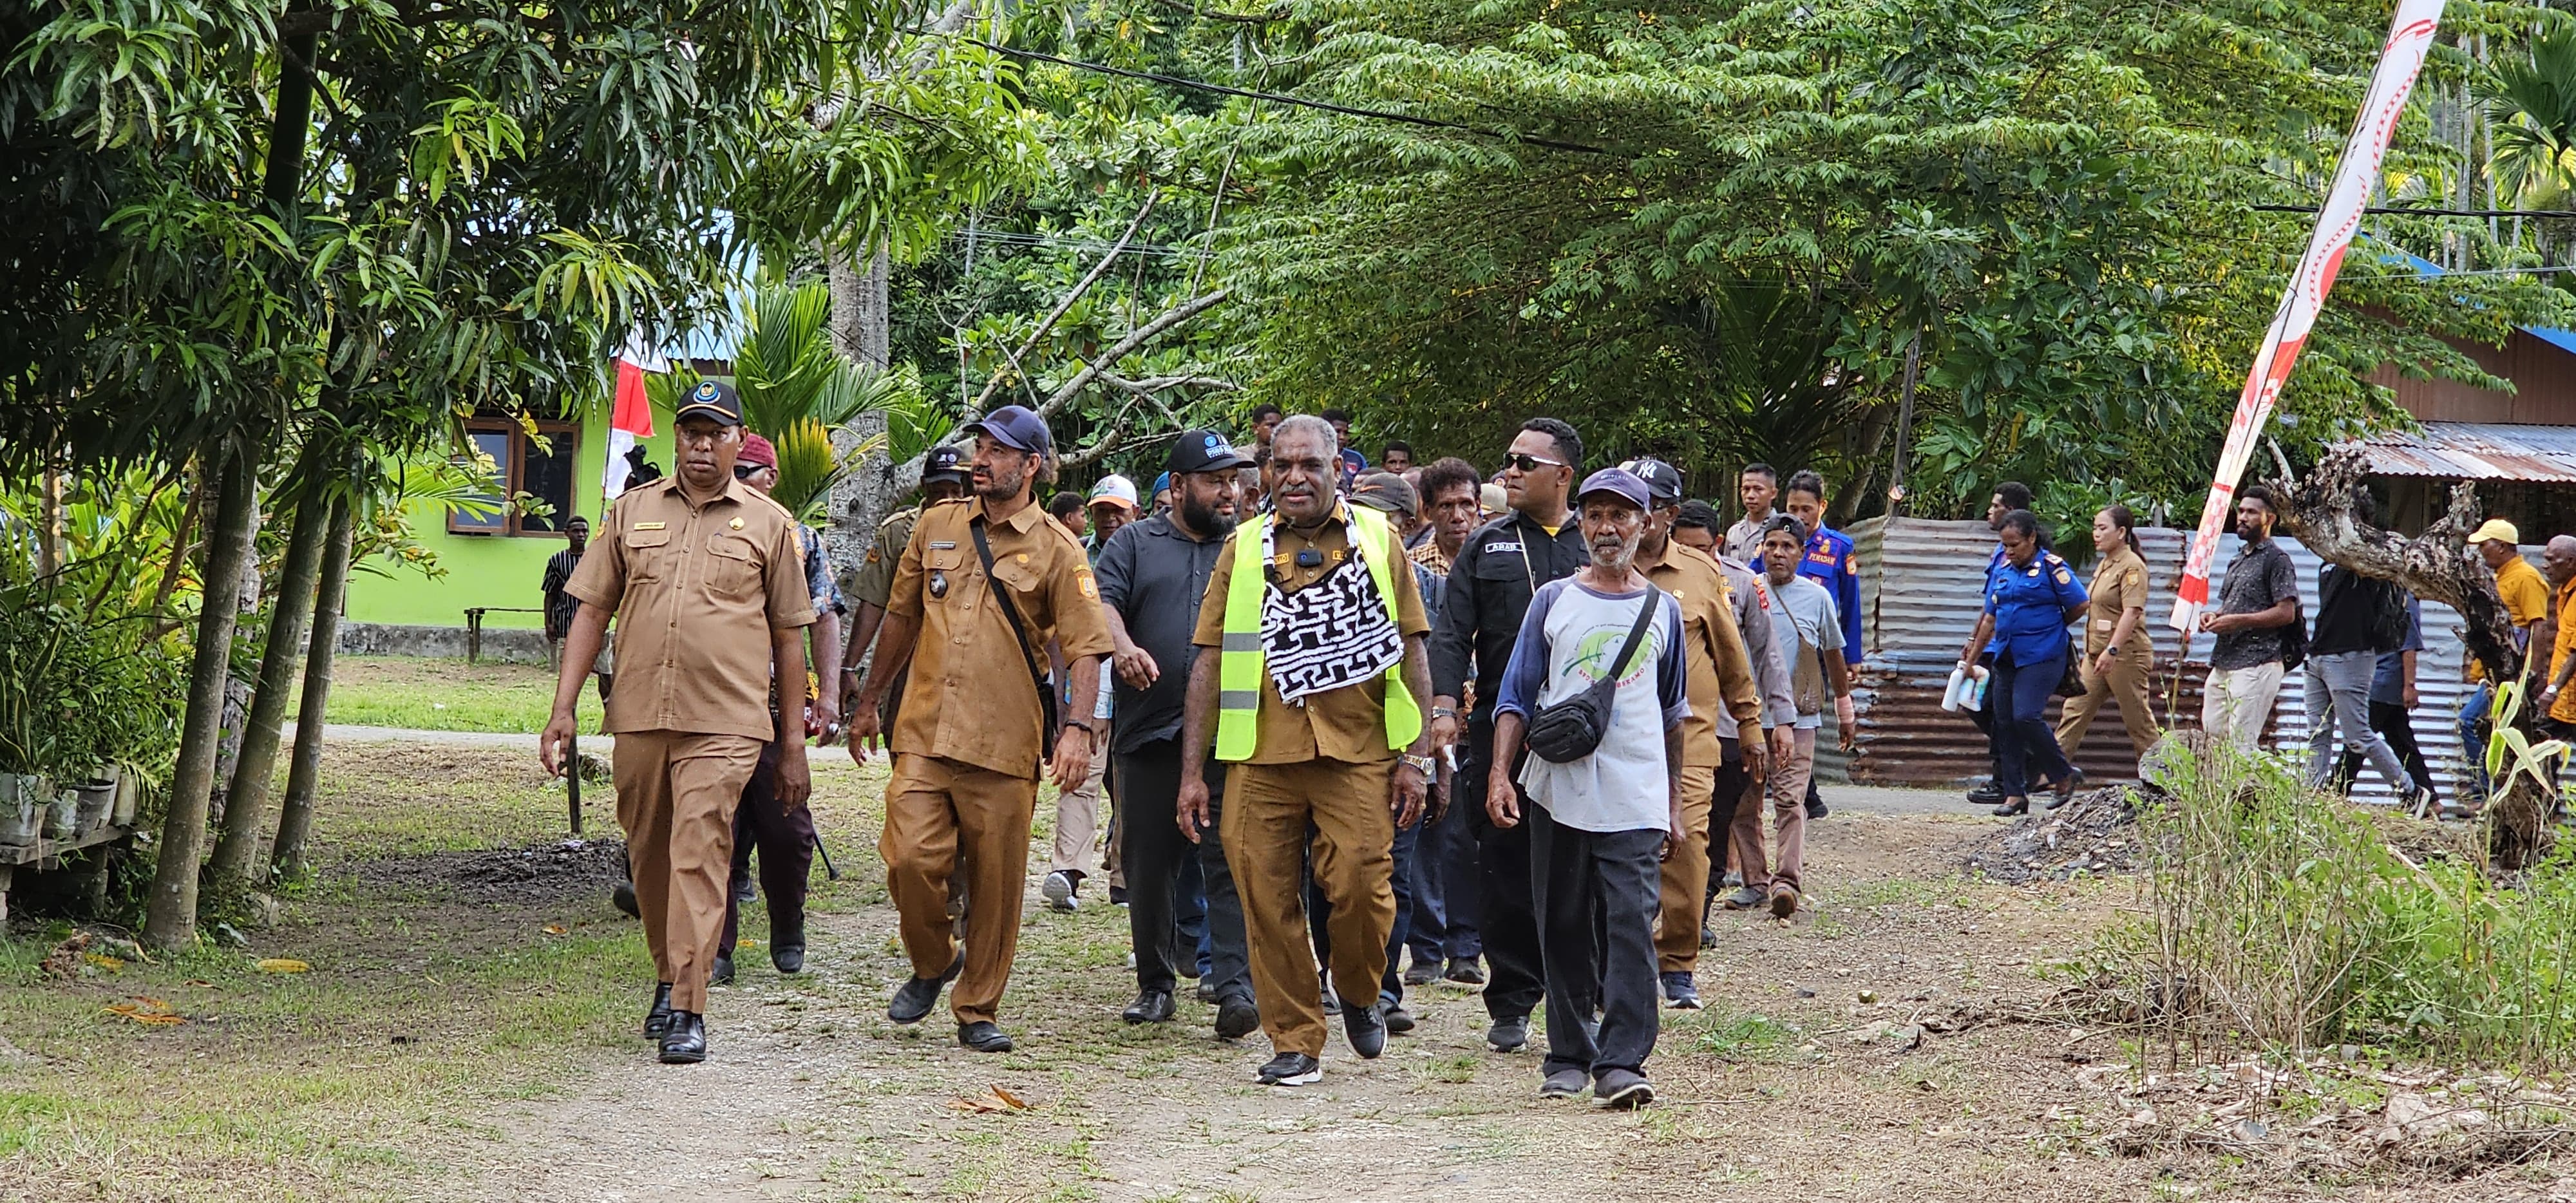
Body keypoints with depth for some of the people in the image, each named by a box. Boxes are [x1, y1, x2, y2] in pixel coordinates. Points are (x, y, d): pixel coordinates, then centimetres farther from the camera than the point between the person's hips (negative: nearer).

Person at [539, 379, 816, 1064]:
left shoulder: (769, 524, 7)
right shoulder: (630, 513, 12)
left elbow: (789, 638, 10)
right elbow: (591, 613, 13)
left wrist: (793, 745, 8)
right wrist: (563, 710, 4)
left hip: (725, 724, -3)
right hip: (638, 719, 3)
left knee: (699, 854, -13)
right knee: (649, 858, 11)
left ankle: (688, 1011, -15)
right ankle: (670, 978, 30)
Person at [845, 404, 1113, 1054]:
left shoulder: (1056, 549, 1)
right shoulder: (937, 526, 12)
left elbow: (1085, 648, -5)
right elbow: (901, 619, 22)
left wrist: (1080, 728, -20)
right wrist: (868, 702, 24)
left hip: (1005, 744, -2)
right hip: (924, 733, 2)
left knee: (995, 882, 2)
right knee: (910, 859, -10)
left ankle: (978, 1011, 16)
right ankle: (933, 964, 18)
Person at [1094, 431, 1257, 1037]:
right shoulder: (1135, 544, 12)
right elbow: (1102, 600, -3)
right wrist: (1122, 645, -24)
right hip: (1149, 731, 1)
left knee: (1230, 859, -12)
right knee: (1150, 867, 6)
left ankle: (1235, 987, -17)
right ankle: (1155, 984, 19)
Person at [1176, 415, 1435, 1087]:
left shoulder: (1378, 539, 9)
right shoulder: (1244, 548, 12)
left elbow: (1411, 650, 10)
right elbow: (1209, 659, 11)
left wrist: (1417, 756, 2)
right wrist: (1192, 770, 6)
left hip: (1359, 753, -1)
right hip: (1261, 755, 2)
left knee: (1361, 885, -12)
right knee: (1267, 900, -1)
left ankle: (1359, 994, 18)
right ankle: (1294, 1043, 11)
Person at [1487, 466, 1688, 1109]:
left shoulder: (1663, 610, 11)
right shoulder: (1554, 600, 7)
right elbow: (1517, 694, 6)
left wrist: (1675, 803, 17)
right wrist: (1500, 773, -7)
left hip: (1636, 796, 0)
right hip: (1558, 786, 1)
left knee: (1631, 924, -11)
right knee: (1564, 929, 5)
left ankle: (1621, 1061, -16)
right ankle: (1567, 1057, 14)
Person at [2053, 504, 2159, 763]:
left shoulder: (2132, 566, -14)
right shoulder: (2104, 565, 16)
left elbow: (2131, 612, -23)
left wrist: (2112, 651, -30)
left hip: (2126, 656, -9)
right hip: (2097, 654, 9)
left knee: (2137, 718, 0)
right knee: (2075, 710, 4)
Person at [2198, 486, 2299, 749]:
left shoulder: (2276, 559, -6)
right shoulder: (2240, 559, 22)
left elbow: (2287, 613, -14)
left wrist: (2236, 621, -17)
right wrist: (2215, 617, 8)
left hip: (2257, 664, -9)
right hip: (2223, 663, 9)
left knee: (2241, 745, -12)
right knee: (2211, 736, 6)